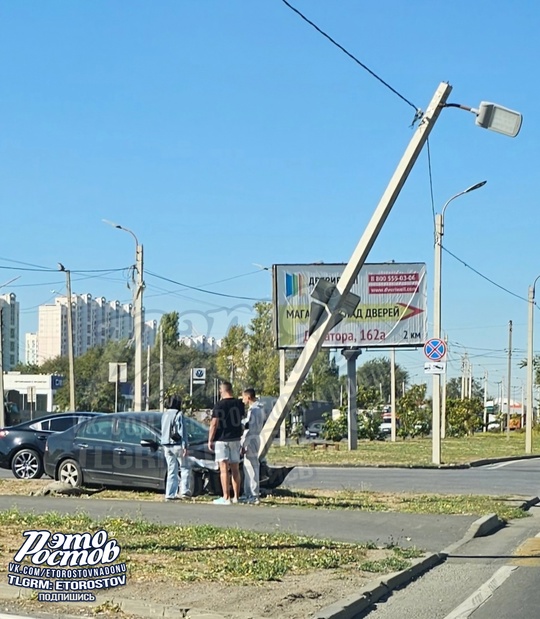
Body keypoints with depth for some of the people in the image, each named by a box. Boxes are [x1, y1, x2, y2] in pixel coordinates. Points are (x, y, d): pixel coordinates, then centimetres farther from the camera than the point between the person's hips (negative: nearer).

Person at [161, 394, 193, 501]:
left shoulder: (164, 415, 13)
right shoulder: (178, 414, -9)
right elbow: (182, 432, -13)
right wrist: (185, 446, -14)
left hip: (166, 446, 6)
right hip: (177, 445, -6)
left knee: (171, 470, 8)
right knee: (185, 468, 4)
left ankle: (170, 494, 4)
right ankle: (184, 491, -7)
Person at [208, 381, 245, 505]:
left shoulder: (219, 405, -13)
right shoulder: (239, 403, 3)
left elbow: (214, 424, -14)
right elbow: (243, 416, 19)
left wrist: (210, 440, -8)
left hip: (221, 440, -5)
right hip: (236, 439, 5)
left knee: (224, 469, -6)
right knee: (235, 469, 12)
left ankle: (226, 498, -9)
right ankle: (236, 497, 15)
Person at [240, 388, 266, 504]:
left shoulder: (253, 410, -17)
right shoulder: (260, 408, 14)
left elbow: (249, 429, -20)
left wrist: (243, 444, -19)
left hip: (251, 440, -10)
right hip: (254, 439, 10)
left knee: (251, 468, -8)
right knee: (248, 468, 16)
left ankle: (254, 496, -7)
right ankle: (248, 494, 22)